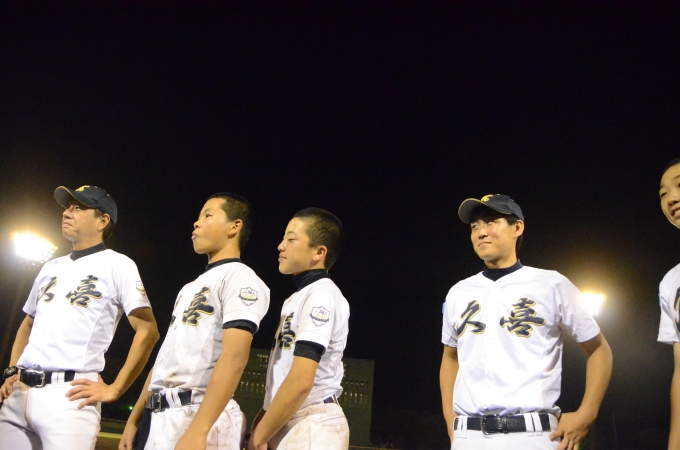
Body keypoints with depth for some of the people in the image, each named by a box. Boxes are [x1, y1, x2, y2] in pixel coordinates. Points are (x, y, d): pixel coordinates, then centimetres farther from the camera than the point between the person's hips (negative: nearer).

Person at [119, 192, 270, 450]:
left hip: (200, 416, -8)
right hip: (160, 417, 8)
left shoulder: (239, 278, -7)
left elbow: (234, 358, -19)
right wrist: (134, 418, 17)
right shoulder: (191, 288, 22)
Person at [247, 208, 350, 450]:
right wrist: (260, 426, 9)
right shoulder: (297, 298, 18)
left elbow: (301, 380, -22)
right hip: (287, 425, 9)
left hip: (311, 427, -9)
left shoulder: (321, 295, -13)